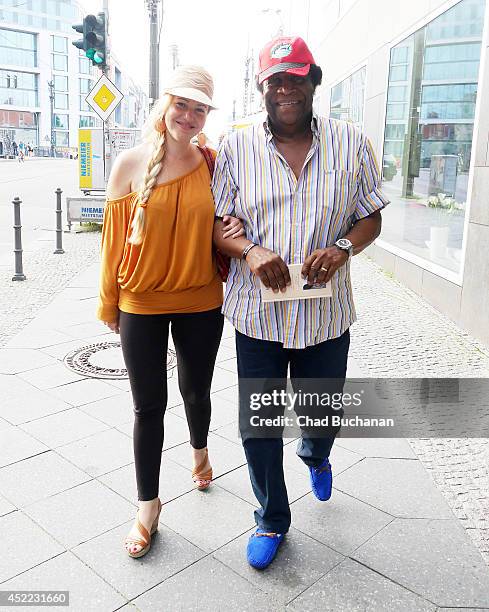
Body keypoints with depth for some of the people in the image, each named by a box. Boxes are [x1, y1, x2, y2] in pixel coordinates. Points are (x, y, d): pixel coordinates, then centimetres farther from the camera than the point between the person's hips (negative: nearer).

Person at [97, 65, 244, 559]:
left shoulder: (213, 164, -1)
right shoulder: (131, 163, -5)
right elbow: (114, 235, 0)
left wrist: (233, 233, -13)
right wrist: (109, 304, 4)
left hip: (201, 302, 1)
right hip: (141, 305, -1)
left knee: (196, 391, 18)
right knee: (148, 406, 7)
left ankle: (200, 451, 52)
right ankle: (148, 505, 26)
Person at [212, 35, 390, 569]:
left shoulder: (351, 143, 1)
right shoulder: (237, 147, 0)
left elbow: (371, 218, 6)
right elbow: (216, 223, 1)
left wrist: (343, 247, -16)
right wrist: (249, 250, -20)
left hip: (325, 313, 1)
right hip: (257, 312, 0)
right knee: (257, 425, 7)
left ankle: (314, 456, 58)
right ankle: (272, 520, 33)